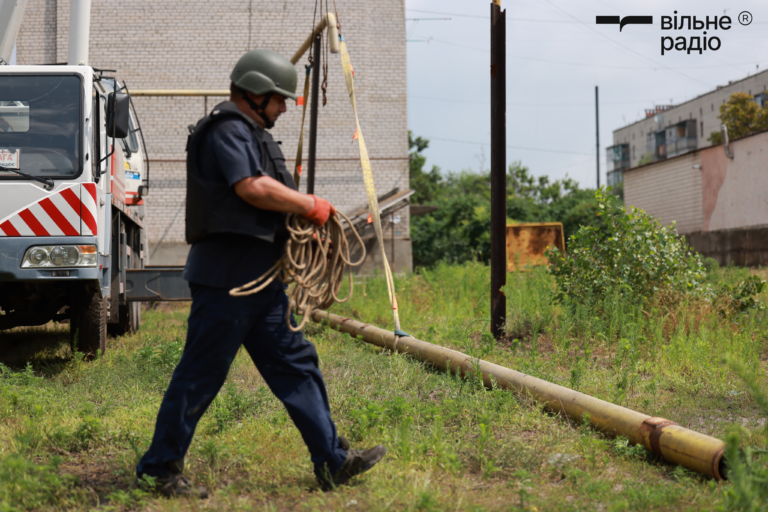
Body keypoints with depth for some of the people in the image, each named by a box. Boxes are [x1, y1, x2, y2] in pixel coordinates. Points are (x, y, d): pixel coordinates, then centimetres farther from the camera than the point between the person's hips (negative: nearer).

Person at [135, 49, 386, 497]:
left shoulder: (252, 134, 22)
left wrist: (306, 211, 8)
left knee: (295, 364, 10)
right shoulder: (228, 130, -12)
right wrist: (312, 206, -14)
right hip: (226, 276, -11)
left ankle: (333, 460, 14)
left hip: (261, 276, 11)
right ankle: (162, 467, 9)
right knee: (201, 374, -3)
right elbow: (252, 188, -25)